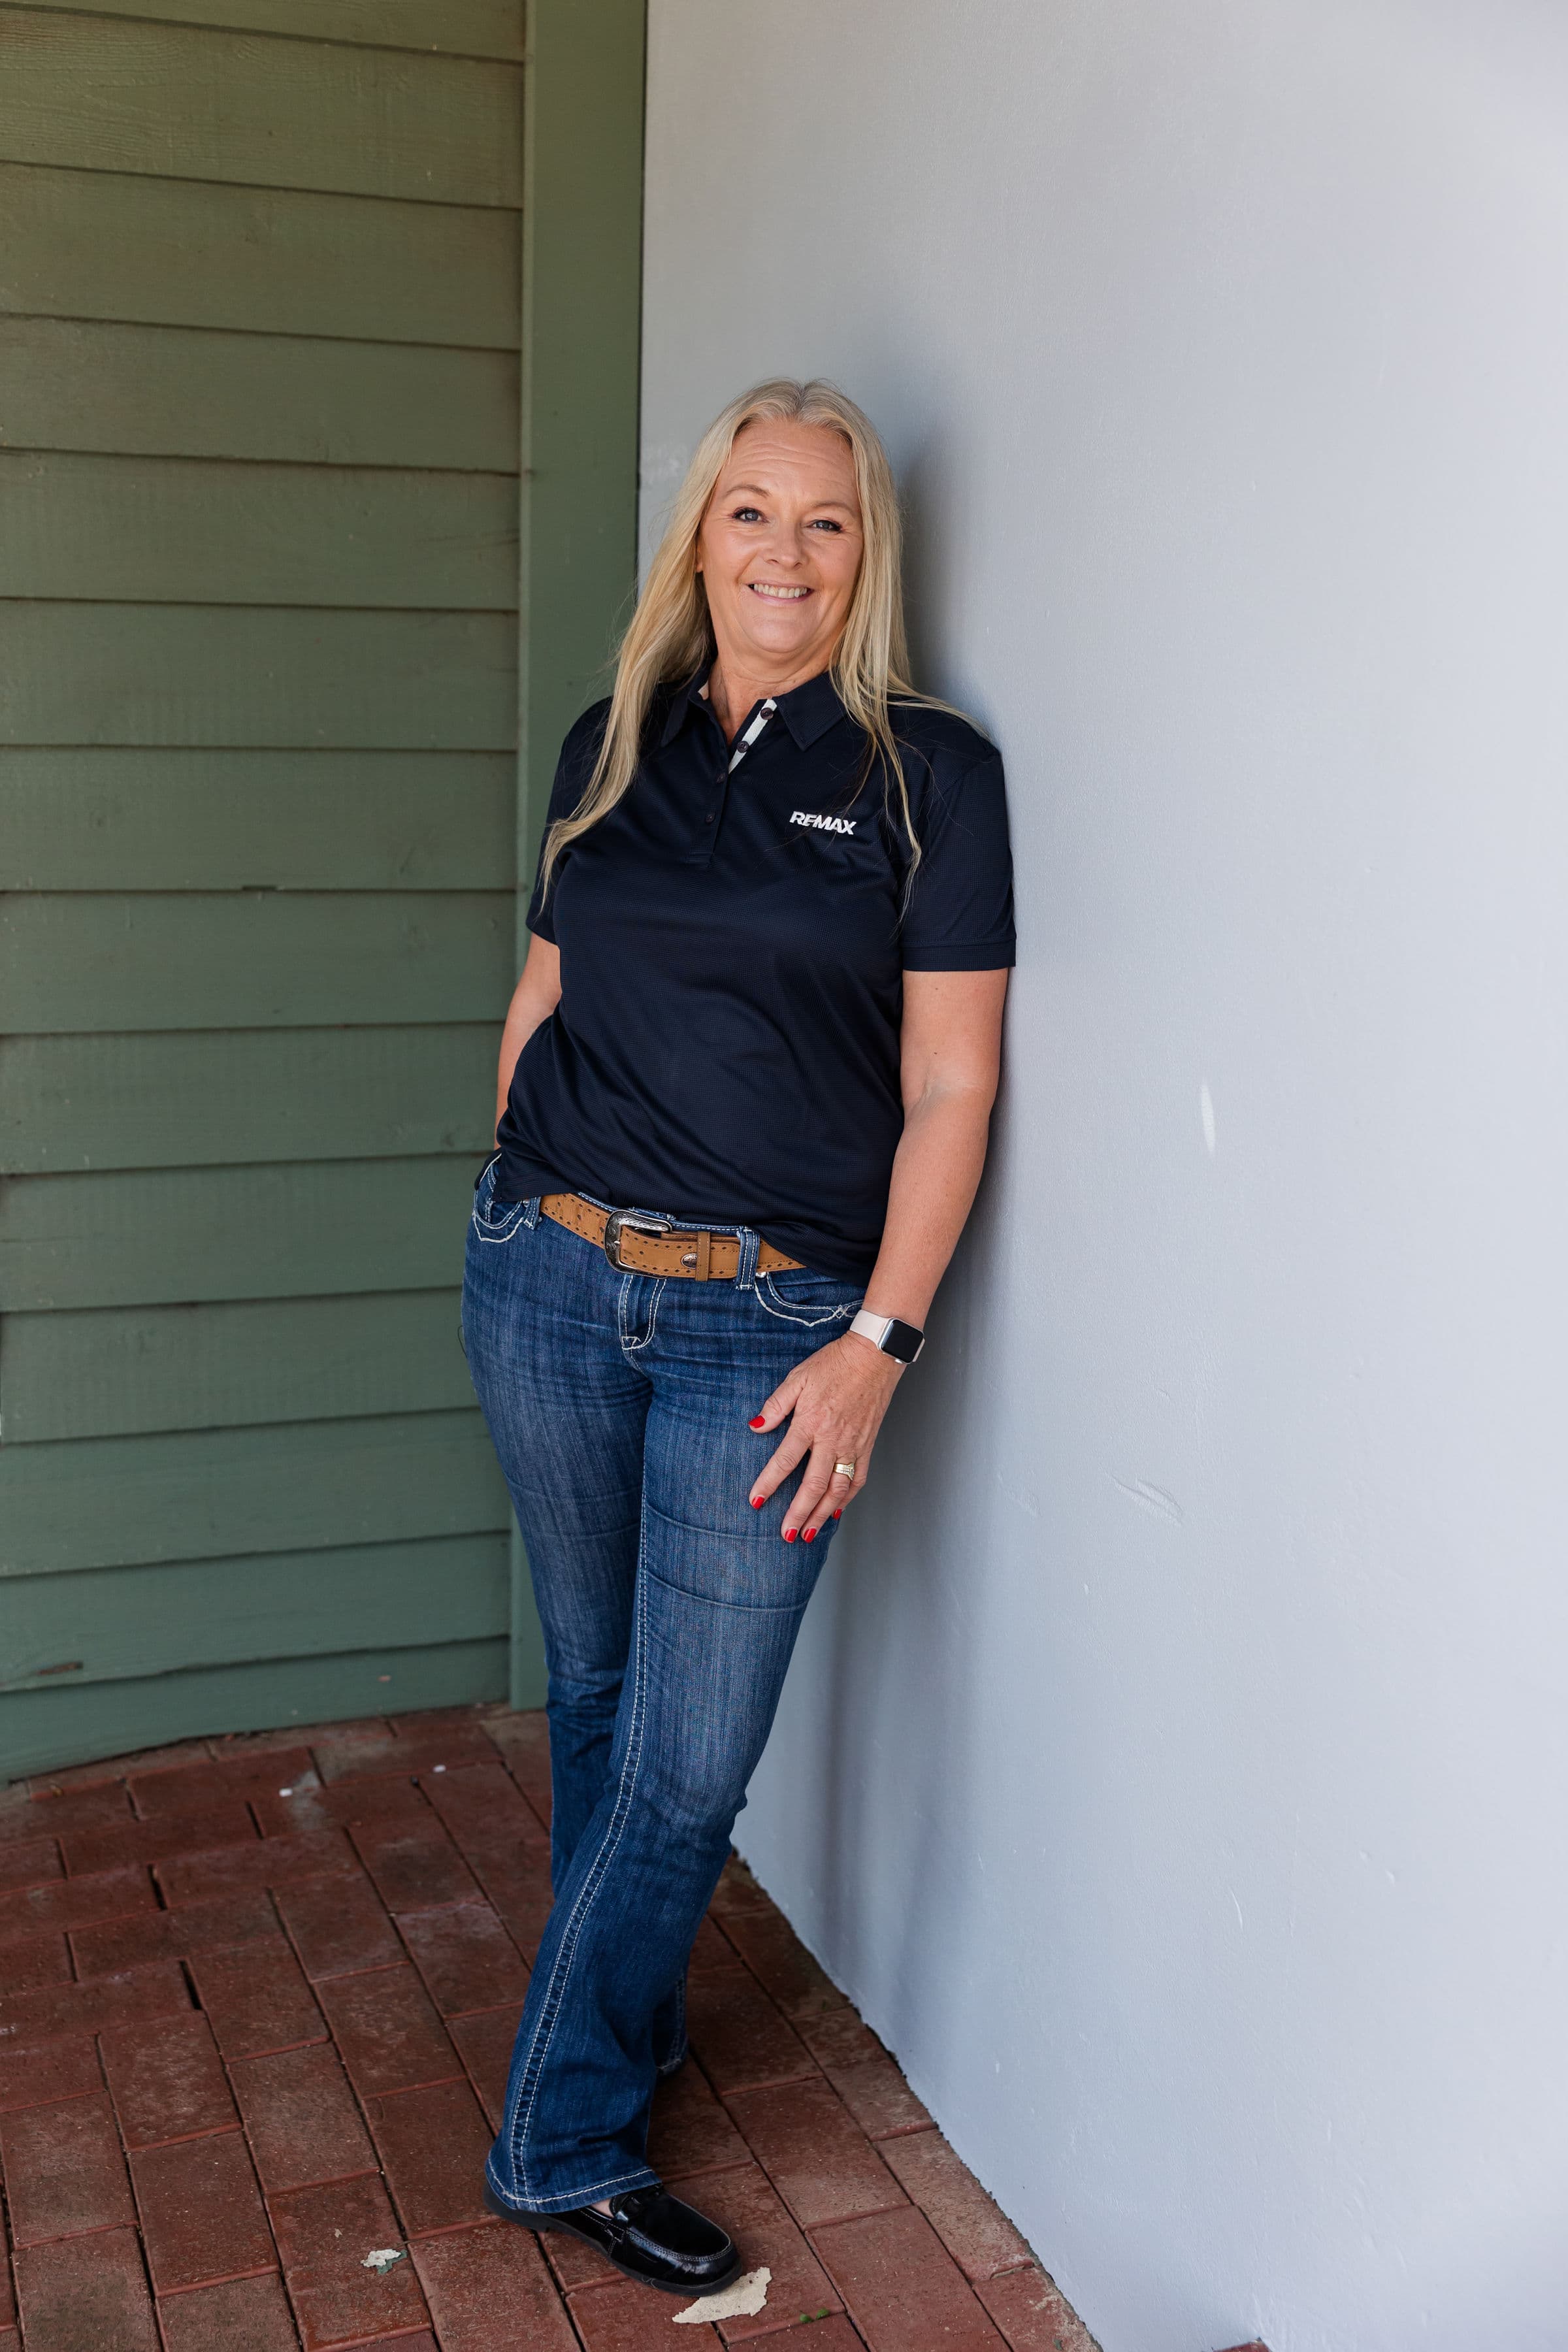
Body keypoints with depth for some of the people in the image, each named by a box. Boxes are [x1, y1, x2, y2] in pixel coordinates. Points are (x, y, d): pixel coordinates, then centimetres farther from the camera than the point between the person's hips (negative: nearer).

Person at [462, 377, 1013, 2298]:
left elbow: (950, 1087, -5)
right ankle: (627, 2029, 39)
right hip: (546, 1284, 3)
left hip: (769, 1319, -3)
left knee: (689, 1759, 2)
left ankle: (563, 2142, 21)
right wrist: (520, 1215, 12)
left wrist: (878, 1340, -11)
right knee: (594, 1694, 16)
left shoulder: (928, 772, -2)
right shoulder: (610, 747, 9)